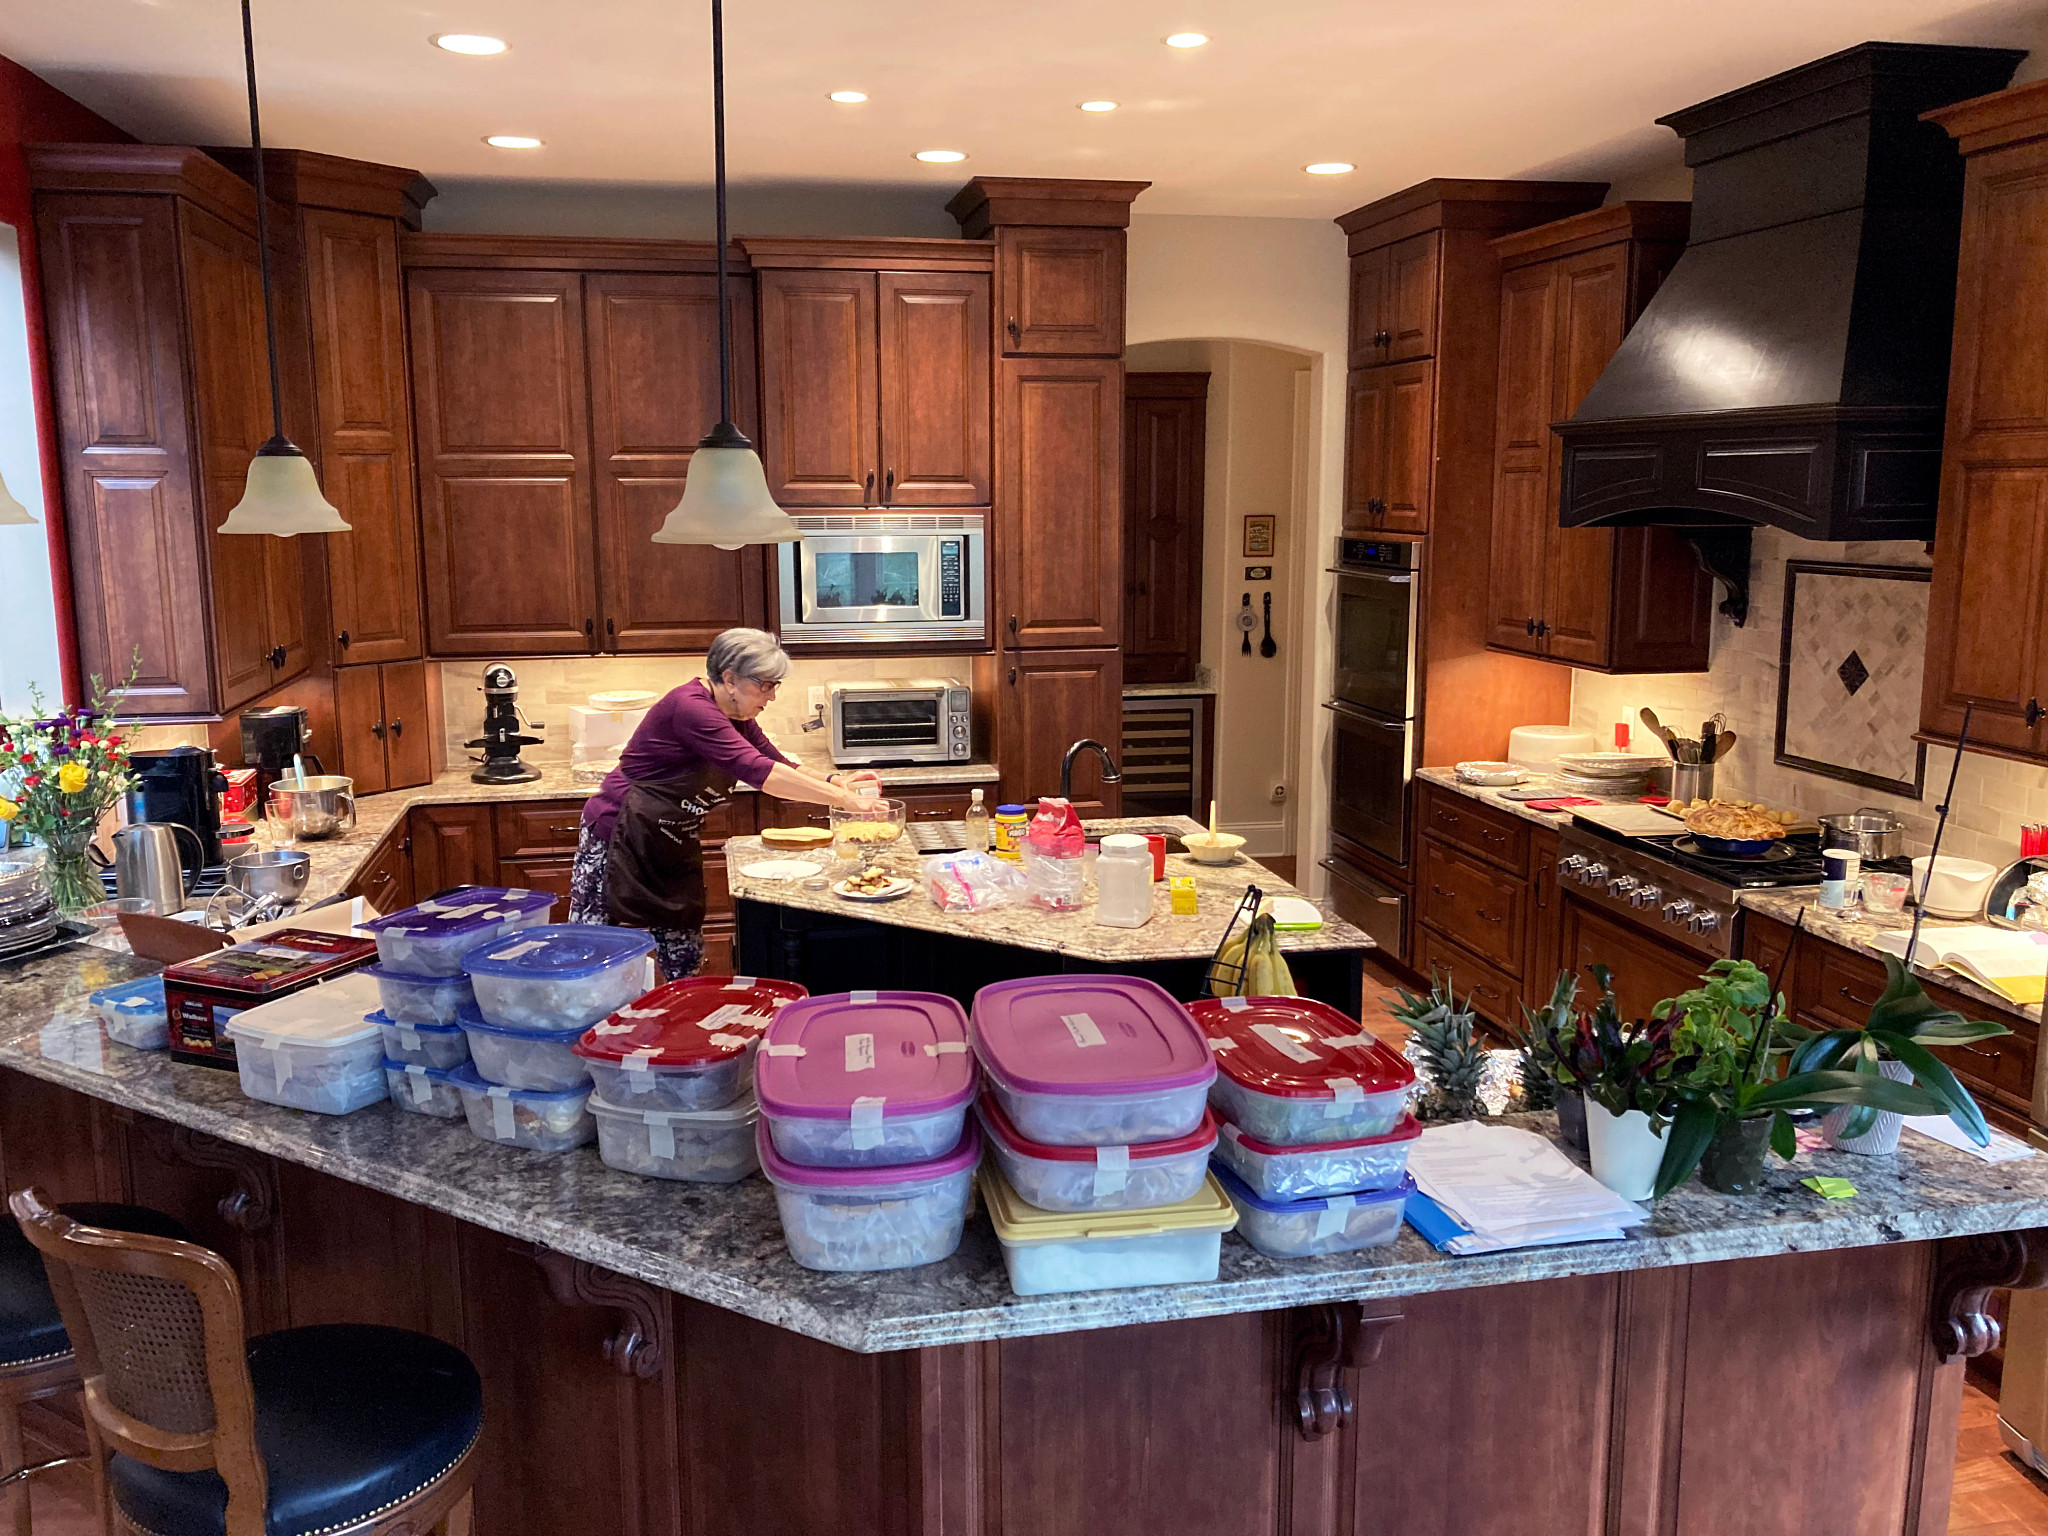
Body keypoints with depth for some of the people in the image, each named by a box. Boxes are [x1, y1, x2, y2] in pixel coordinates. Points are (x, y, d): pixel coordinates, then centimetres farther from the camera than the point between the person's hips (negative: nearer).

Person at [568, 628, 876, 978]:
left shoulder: (735, 715, 5)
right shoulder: (691, 707, -25)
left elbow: (778, 765, 9)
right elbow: (755, 769, -34)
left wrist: (836, 781, -10)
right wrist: (839, 798, -35)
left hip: (675, 844, 9)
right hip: (619, 839, -9)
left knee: (686, 965, 8)